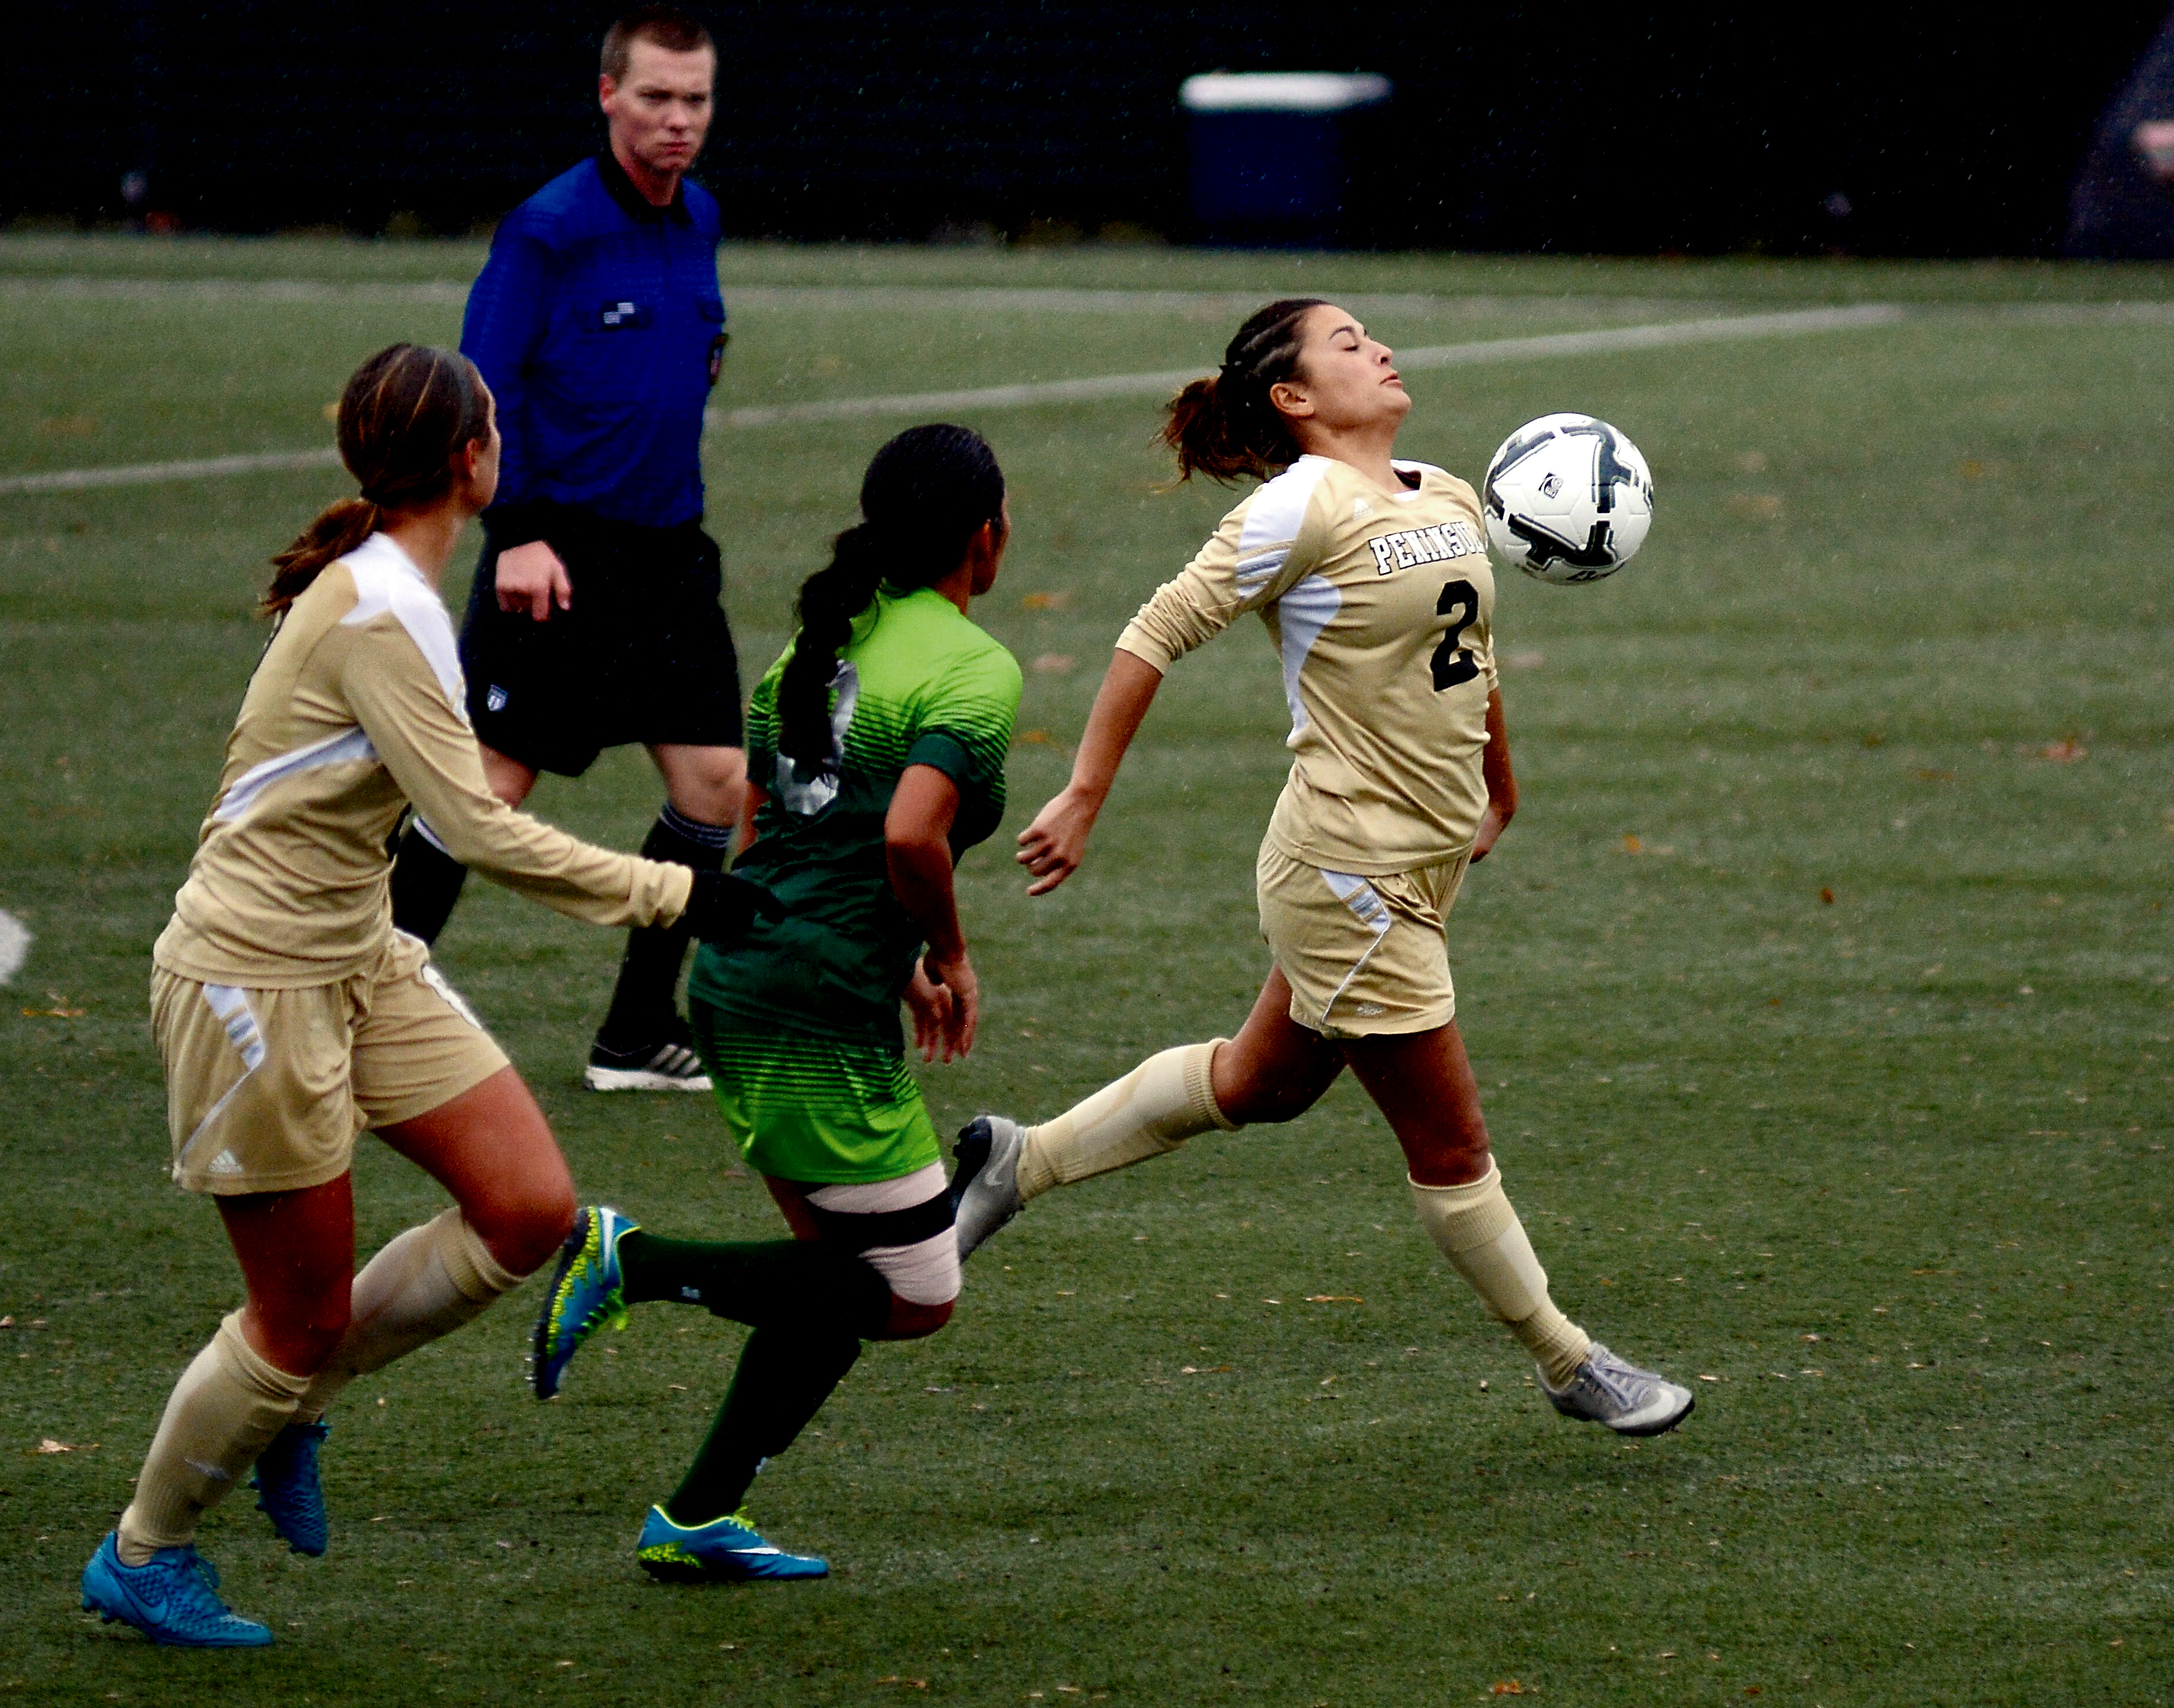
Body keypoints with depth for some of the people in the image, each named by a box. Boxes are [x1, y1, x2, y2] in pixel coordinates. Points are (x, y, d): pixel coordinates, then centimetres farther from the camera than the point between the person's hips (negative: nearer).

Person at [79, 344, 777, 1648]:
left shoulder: (392, 590, 5)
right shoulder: (373, 620, -24)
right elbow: (484, 834, -28)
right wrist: (675, 895, -24)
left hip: (359, 960, 9)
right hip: (254, 981, -9)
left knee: (531, 1210, 0)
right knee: (304, 1319, 0)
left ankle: (296, 1404, 18)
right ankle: (142, 1560, 22)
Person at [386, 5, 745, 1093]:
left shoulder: (698, 223, 11)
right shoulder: (548, 228, -11)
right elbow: (486, 385, -13)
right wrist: (516, 533, -19)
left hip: (667, 554, 7)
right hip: (559, 552, -7)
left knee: (715, 784, 1)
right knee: (488, 787, -6)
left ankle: (639, 1036, 13)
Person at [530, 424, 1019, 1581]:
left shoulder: (827, 638, 15)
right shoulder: (973, 669, -10)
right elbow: (912, 835, -25)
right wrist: (950, 956, -6)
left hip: (737, 977, 9)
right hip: (823, 1013, -9)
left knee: (841, 1268, 16)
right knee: (914, 1296, 0)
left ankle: (697, 1520, 11)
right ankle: (637, 1262, -9)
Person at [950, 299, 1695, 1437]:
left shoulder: (1450, 503, 8)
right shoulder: (1306, 508, -16)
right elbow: (1157, 637, -15)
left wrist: (1499, 797, 33)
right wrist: (1083, 800, -16)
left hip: (1421, 862, 9)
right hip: (1349, 871, -9)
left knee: (1258, 1086, 21)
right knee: (1450, 1141, 4)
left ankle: (1019, 1161, 34)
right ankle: (1569, 1365, 17)